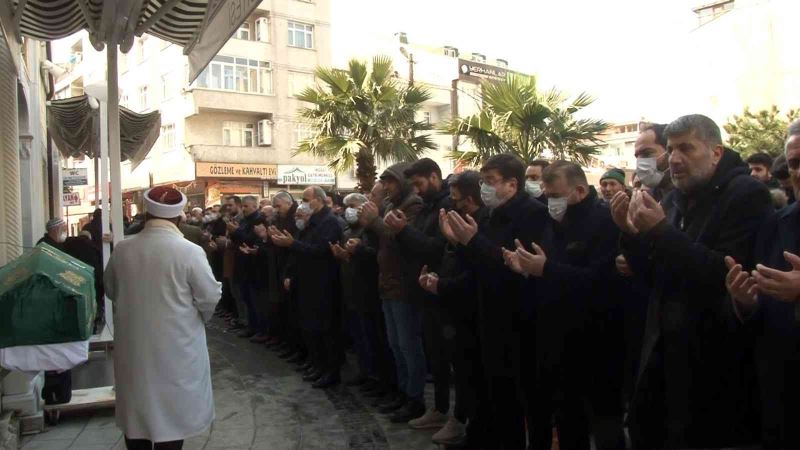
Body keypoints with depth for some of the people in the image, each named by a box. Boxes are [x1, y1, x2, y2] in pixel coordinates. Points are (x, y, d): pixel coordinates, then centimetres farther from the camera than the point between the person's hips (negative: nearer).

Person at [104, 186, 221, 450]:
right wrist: (196, 318, 10)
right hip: (175, 350, -4)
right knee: (171, 414, 10)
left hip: (133, 348, 4)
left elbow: (110, 290, 12)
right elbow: (210, 297, -11)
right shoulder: (190, 251, -18)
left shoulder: (122, 249, -5)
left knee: (136, 411, 19)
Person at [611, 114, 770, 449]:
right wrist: (631, 233, -5)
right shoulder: (673, 200, 10)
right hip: (665, 354, 7)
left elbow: (730, 276, -25)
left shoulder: (747, 195, -12)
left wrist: (661, 231, -27)